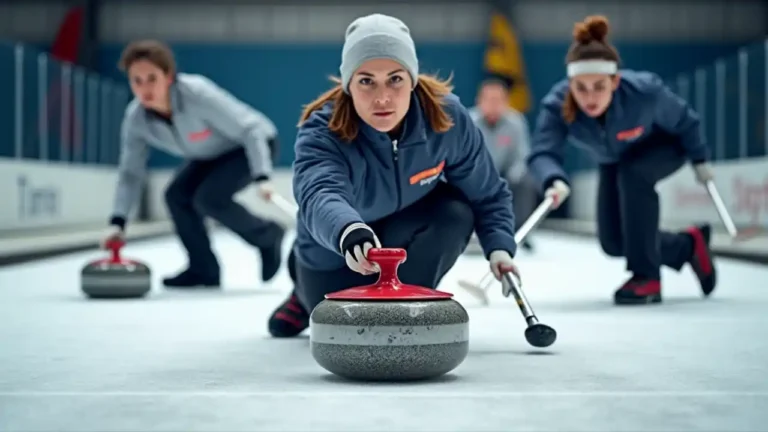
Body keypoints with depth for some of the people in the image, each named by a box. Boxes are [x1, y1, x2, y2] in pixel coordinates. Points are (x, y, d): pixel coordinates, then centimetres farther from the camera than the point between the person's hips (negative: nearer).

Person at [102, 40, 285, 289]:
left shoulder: (198, 94, -36)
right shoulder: (135, 118, -18)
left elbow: (251, 130, -33)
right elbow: (130, 172, -9)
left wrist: (261, 178, -44)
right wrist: (118, 221, -19)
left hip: (253, 145, -6)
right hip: (212, 154, 7)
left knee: (208, 197, -24)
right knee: (177, 195, -13)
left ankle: (268, 237, -1)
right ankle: (204, 269, 3)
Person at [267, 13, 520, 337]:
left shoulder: (447, 117, -26)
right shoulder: (322, 133, -35)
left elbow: (487, 194, -12)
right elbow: (320, 195, -56)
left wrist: (499, 247, -26)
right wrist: (350, 233, -77)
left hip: (405, 236, 2)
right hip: (335, 255, -1)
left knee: (455, 212, -27)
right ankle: (310, 296, 29)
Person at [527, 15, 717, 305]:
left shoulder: (644, 91, -39)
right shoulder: (557, 105, -35)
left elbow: (683, 121, -20)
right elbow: (542, 152, -45)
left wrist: (700, 160, -8)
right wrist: (555, 181, -66)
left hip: (664, 145, -4)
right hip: (614, 160, 4)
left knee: (632, 174, -36)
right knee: (613, 242, 0)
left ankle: (647, 277, -26)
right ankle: (689, 244, 28)